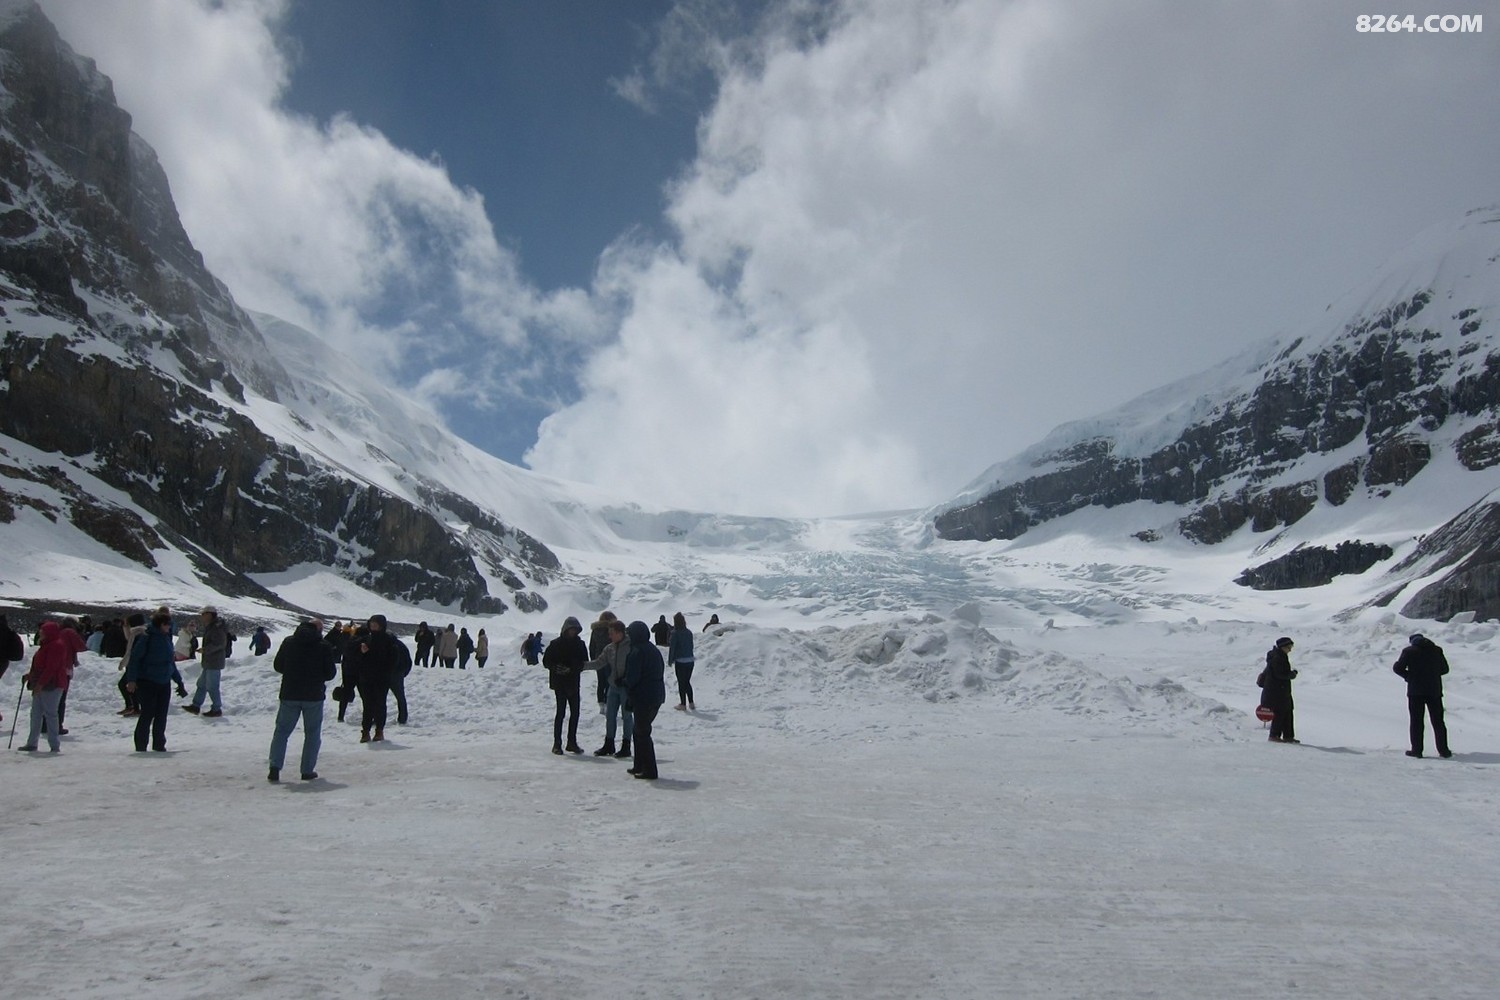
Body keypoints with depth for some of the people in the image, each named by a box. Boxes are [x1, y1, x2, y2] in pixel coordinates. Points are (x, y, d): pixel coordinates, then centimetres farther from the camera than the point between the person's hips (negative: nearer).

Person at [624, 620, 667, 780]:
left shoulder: (636, 652, -15)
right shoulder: (655, 650, 12)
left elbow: (632, 678, -19)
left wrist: (624, 684, 4)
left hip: (643, 698, -9)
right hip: (657, 696, 9)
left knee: (642, 733, -1)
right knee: (641, 731, 19)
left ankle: (649, 771, -1)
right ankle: (640, 766, 25)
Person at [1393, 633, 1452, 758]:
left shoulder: (1409, 651, -4)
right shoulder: (1436, 650, 6)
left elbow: (1398, 668, -9)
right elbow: (1445, 669, 13)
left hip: (1415, 691, -3)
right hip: (1434, 690, 3)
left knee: (1416, 721, 2)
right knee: (1438, 721, 10)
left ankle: (1417, 749, 1)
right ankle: (1443, 750, 11)